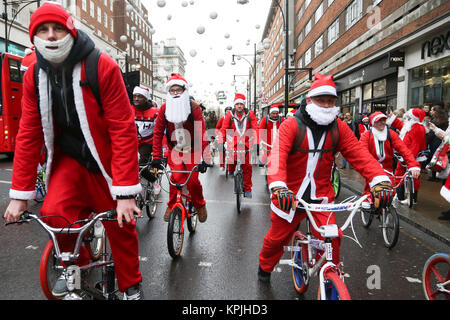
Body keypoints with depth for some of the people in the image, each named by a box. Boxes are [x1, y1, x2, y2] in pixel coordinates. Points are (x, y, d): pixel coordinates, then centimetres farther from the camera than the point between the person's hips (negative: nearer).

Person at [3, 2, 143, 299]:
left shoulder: (104, 67, -19)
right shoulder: (34, 75, -4)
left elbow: (123, 130, -23)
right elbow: (29, 135, -1)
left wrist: (126, 193, -26)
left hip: (105, 159, -3)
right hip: (69, 157, 4)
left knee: (121, 225, 2)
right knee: (53, 213, -17)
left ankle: (131, 285, 28)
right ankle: (76, 266, 16)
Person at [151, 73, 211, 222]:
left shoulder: (194, 107, -13)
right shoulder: (164, 108, -7)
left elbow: (201, 133, -17)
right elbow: (158, 133, -5)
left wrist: (205, 158, -23)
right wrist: (156, 157, -11)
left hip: (192, 150, -1)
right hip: (174, 149, 1)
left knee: (193, 180, -6)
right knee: (176, 177, -14)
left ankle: (200, 205, 20)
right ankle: (171, 206, 11)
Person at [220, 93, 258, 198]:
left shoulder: (250, 114, -1)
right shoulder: (230, 115, -1)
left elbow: (255, 129, -1)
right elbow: (224, 129, 0)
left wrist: (256, 142, -10)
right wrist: (221, 142, -8)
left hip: (246, 143, 0)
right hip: (233, 143, 0)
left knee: (247, 166, 3)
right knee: (233, 159, -18)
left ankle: (247, 189, 16)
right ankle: (231, 170, 20)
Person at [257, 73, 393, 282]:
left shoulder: (339, 128, -2)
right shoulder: (291, 125, -13)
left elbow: (360, 155, -10)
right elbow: (277, 156, -27)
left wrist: (380, 180, -28)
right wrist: (278, 187, -44)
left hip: (321, 197, 2)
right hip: (290, 196, -2)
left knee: (331, 239, -9)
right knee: (277, 238, 14)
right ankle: (264, 267, 44)